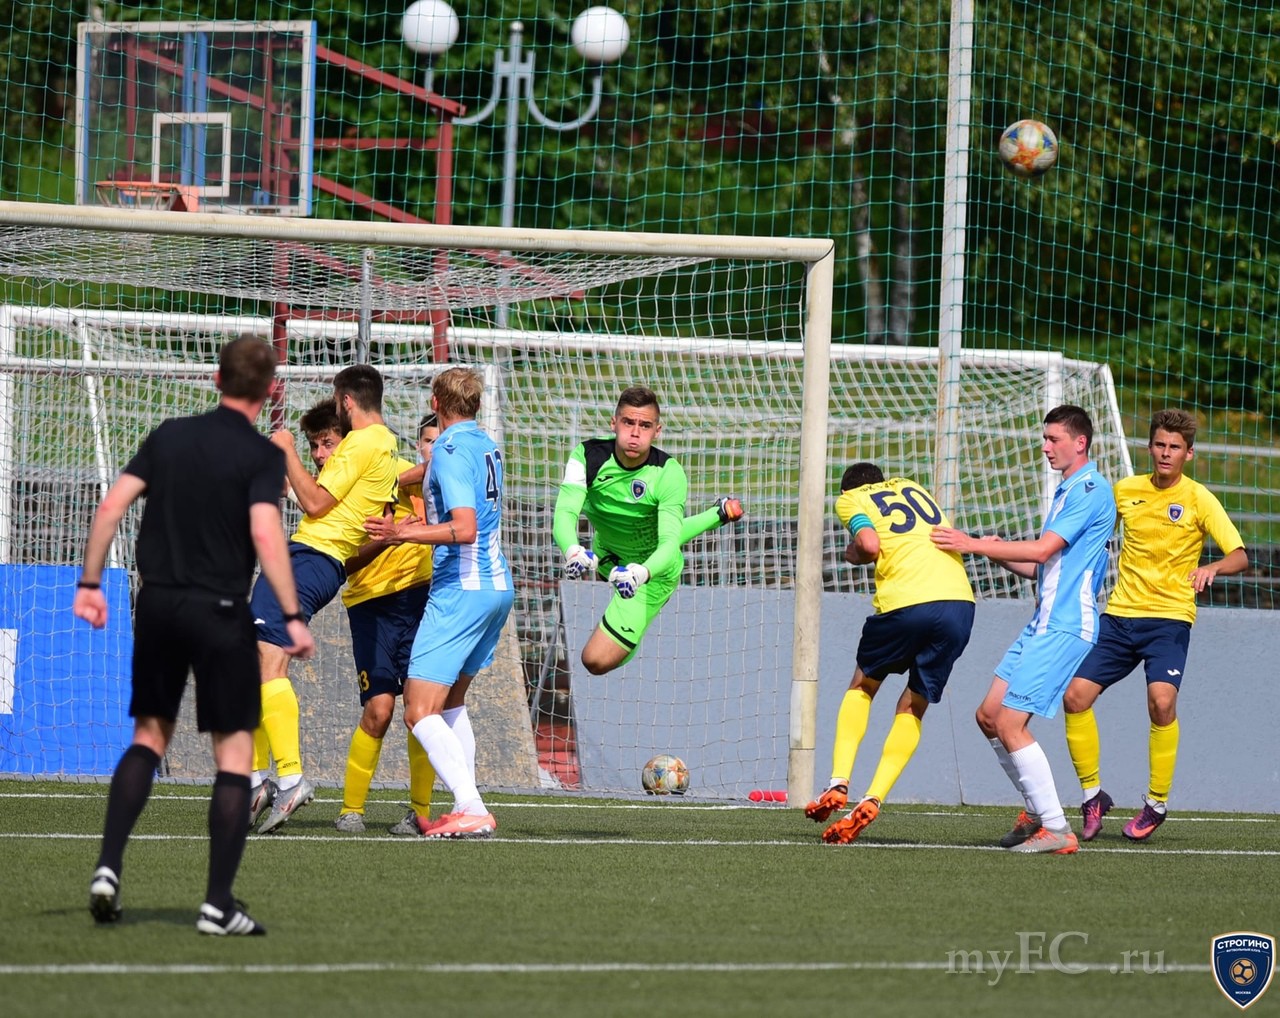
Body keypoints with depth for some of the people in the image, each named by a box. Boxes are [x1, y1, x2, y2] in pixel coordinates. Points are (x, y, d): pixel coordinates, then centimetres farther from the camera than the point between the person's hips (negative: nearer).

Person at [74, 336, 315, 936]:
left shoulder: (169, 436, 8)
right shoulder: (262, 456, -7)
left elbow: (112, 506, 3)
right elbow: (265, 534, -19)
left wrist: (89, 583, 7)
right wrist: (292, 617, -19)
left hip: (158, 606, 4)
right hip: (221, 614, -4)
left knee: (149, 736, 17)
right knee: (235, 752, 3)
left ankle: (108, 867, 0)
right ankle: (219, 904, -2)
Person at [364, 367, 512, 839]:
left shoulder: (451, 450, -13)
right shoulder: (487, 447, 13)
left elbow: (464, 530, -23)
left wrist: (405, 533, -23)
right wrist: (421, 526, 35)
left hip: (461, 589, -9)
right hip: (498, 587, 9)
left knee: (420, 712, -11)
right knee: (451, 702, 21)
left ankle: (473, 812, -22)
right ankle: (465, 809, 18)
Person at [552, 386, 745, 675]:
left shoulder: (668, 473, -34)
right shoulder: (589, 456, -29)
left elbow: (668, 544, -41)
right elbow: (565, 513, -39)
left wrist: (642, 572, -64)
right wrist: (573, 551, -63)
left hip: (653, 573, -5)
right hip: (607, 554, 5)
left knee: (598, 660, -8)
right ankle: (719, 514, 56)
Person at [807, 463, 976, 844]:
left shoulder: (849, 499, 13)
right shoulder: (914, 487, 29)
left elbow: (870, 544, -4)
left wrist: (853, 554, 16)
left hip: (906, 602, -4)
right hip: (959, 599, 4)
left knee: (862, 687, 22)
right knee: (913, 708, 15)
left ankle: (838, 784, 8)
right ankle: (872, 801, 1)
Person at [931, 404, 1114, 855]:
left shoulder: (1090, 491, -12)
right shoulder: (1065, 492, 20)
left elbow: (1042, 550, -20)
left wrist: (974, 545, -16)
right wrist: (996, 553, 6)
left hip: (1065, 627, -10)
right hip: (1043, 623, 10)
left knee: (1010, 725, -14)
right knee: (989, 716, 9)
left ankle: (1056, 830, -9)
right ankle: (1037, 810, 18)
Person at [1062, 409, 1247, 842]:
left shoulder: (1198, 499, -4)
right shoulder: (1125, 490, 7)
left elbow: (1239, 556, -11)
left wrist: (1212, 567, -32)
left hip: (1169, 618, -4)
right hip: (1120, 613, 4)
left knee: (1161, 701, -24)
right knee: (1075, 696, -9)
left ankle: (1156, 803, -6)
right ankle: (1092, 795, 8)